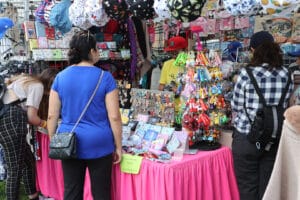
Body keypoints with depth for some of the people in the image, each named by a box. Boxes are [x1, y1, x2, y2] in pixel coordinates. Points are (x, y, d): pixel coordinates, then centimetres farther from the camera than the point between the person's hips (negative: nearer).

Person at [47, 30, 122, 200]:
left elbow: (52, 116, 2)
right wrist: (118, 146, 0)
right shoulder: (105, 78, -9)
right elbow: (114, 117, -10)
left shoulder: (60, 77, 0)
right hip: (99, 144, -3)